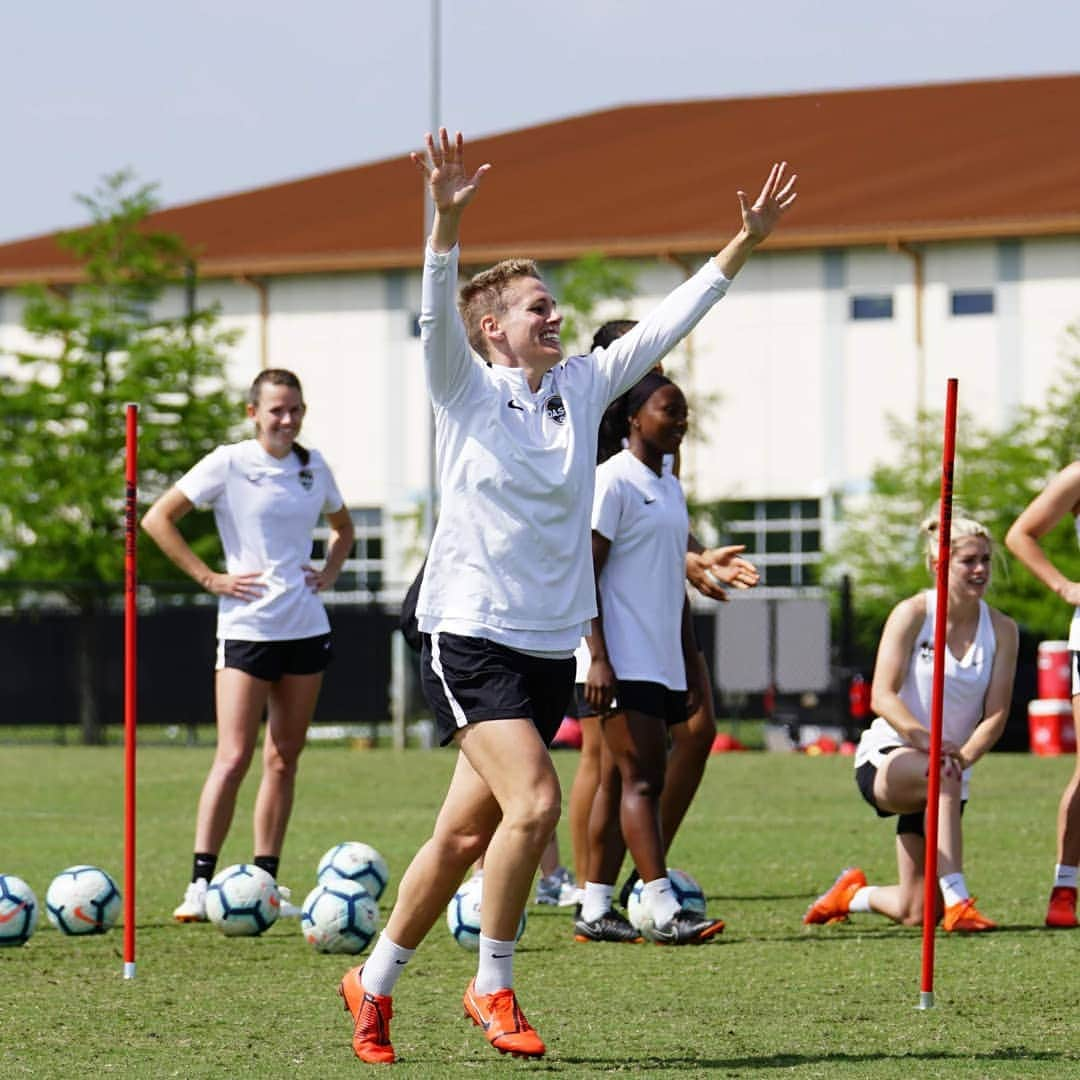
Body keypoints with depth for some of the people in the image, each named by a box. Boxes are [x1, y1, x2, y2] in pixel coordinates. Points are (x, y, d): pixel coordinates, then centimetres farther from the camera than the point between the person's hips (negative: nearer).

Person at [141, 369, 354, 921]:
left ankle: (265, 882, 12)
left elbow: (342, 527, 28)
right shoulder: (229, 464, -5)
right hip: (247, 627, -5)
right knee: (233, 758, -12)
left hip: (306, 627, 5)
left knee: (283, 760, 7)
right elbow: (157, 519, -5)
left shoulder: (313, 467, 10)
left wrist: (329, 572, 10)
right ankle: (200, 882, -9)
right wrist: (209, 578, -9)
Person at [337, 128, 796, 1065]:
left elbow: (666, 323, 12)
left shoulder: (581, 387, 10)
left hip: (552, 647, 6)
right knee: (535, 798, -22)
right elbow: (437, 316, -21)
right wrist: (448, 219, -36)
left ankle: (374, 984, 23)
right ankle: (494, 988, -8)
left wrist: (745, 243, 7)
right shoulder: (467, 391, -4)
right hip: (472, 636, -6)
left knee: (465, 835, 9)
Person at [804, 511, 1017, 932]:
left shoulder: (1001, 629, 1)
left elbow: (996, 714, -5)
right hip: (887, 757, -4)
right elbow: (882, 697, -16)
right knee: (941, 776, -41)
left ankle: (853, 893, 32)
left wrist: (963, 756, -26)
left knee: (915, 914, -1)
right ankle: (956, 901, -42)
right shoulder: (912, 614, -8)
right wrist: (924, 739, -35)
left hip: (943, 774, 4)